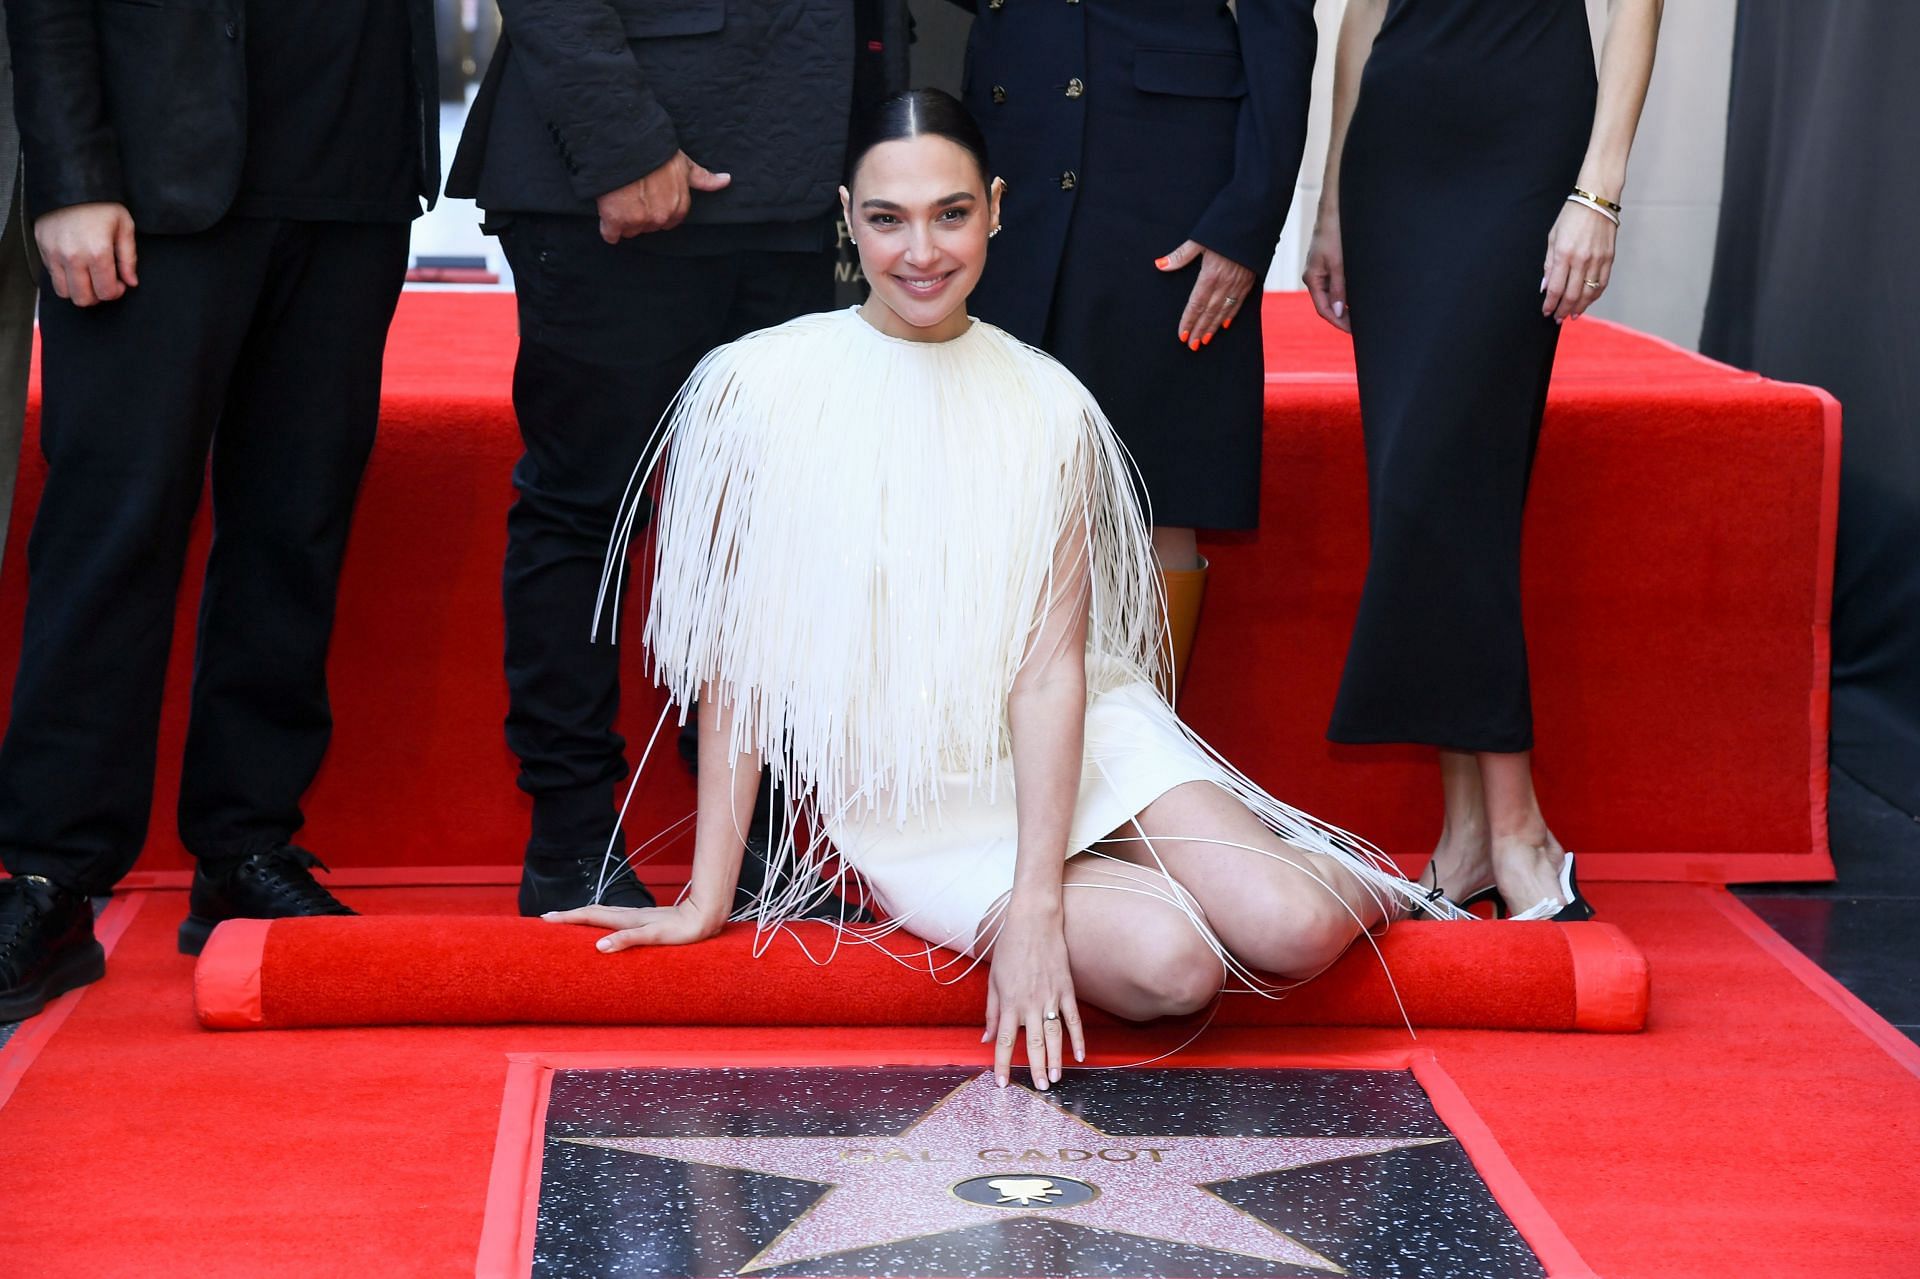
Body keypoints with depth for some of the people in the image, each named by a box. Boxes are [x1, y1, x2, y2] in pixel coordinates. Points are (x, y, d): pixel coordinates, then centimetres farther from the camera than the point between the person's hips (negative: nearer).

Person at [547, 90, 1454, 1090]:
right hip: (910, 807, -2)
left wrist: (1035, 906, -20)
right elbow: (736, 662, -6)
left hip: (1075, 745, 2)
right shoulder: (762, 387, -9)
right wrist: (706, 899, -6)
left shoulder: (1050, 407, -3)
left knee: (1294, 933, -21)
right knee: (1169, 966, -26)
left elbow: (1052, 665, -10)